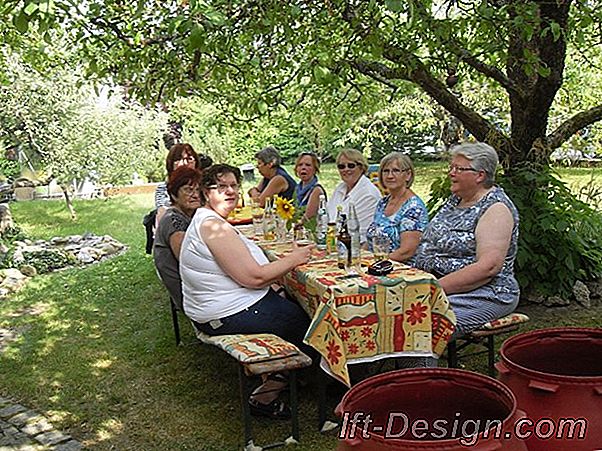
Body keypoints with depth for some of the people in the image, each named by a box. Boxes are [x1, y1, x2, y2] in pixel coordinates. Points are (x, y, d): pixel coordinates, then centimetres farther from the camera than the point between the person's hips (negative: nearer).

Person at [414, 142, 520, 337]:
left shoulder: (496, 208, -12)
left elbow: (488, 267, -22)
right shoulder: (455, 199, 14)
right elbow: (435, 243, 19)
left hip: (484, 295, -8)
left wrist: (438, 287, -24)